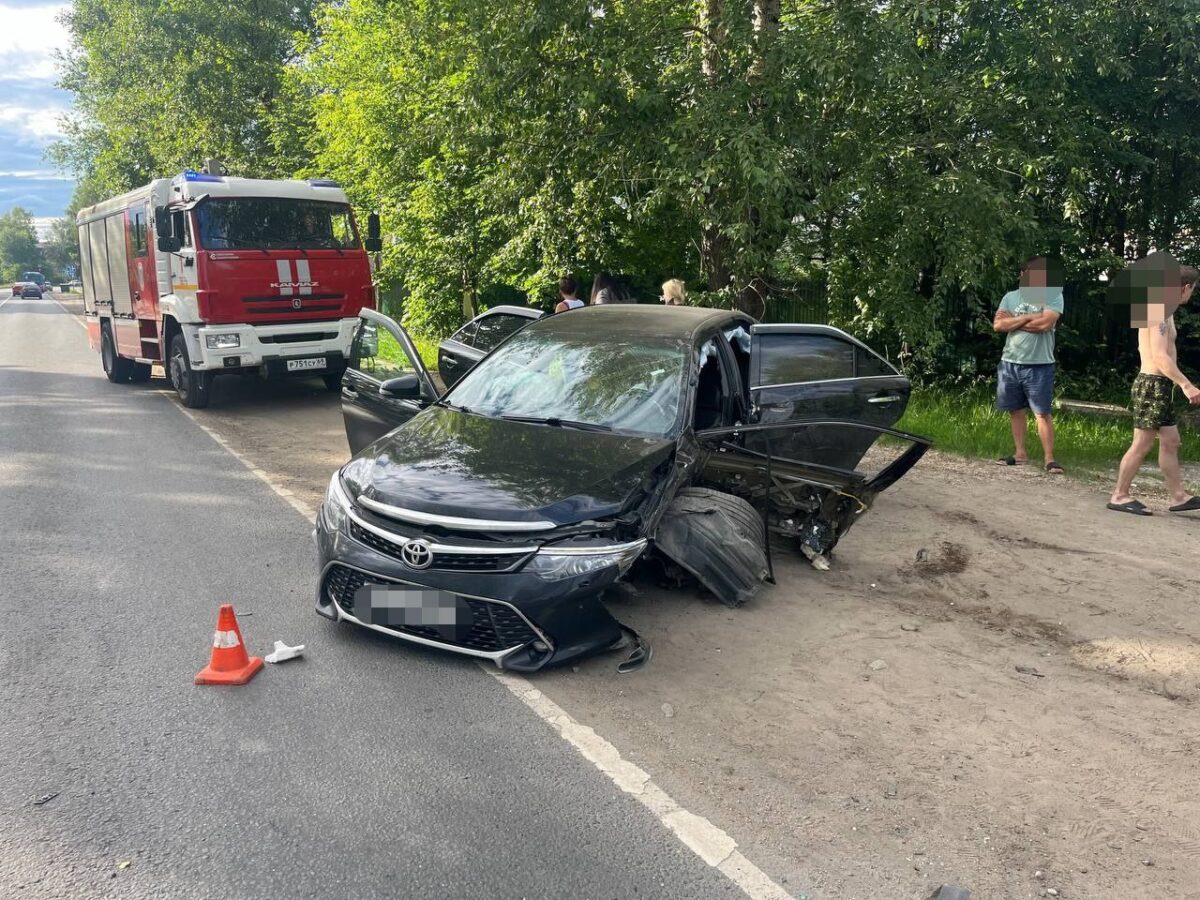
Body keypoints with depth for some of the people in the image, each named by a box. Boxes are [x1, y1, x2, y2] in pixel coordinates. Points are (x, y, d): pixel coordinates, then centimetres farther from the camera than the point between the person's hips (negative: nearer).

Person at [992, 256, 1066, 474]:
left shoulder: (1054, 296, -2)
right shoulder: (1011, 297, 7)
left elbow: (1045, 324, -18)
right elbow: (998, 325, -6)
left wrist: (1013, 321, -6)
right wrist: (1027, 318, -13)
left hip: (1039, 366, -4)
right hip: (1010, 363, 4)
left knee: (1042, 413, -4)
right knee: (1015, 410, 10)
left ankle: (1049, 458, 0)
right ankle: (1020, 454, 20)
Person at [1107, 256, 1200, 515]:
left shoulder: (1161, 310, 16)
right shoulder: (1159, 311, -15)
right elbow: (1159, 356, -24)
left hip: (1159, 385, 10)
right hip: (1153, 385, -10)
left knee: (1171, 442, 12)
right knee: (1142, 444, -6)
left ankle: (1179, 497, 17)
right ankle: (1120, 496, 1)